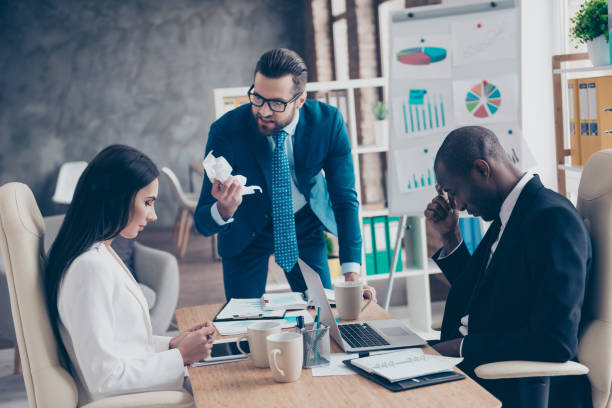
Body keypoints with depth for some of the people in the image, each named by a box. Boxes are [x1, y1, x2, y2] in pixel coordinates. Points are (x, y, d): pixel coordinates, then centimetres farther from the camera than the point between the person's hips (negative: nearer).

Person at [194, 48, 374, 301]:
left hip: (306, 225, 2)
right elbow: (202, 223, -26)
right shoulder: (226, 131, -27)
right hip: (246, 232, -1)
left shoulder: (328, 121, -23)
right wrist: (224, 210, -51)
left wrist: (352, 273, -22)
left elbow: (345, 198, -14)